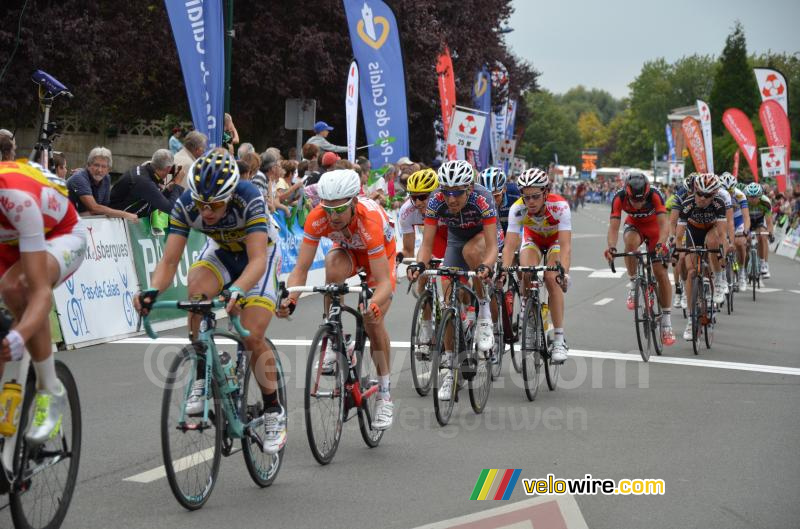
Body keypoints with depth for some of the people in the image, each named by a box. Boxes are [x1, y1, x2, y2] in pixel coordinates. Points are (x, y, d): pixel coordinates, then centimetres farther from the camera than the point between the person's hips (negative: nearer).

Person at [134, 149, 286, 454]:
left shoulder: (249, 199, -37)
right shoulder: (185, 205, -27)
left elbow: (257, 260, -43)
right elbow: (169, 261, -28)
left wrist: (236, 291, -62)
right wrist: (152, 291, -48)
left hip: (262, 252, -3)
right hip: (221, 251, 3)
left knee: (252, 338, -15)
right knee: (197, 288, -31)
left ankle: (274, 412, 5)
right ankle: (202, 379, -17)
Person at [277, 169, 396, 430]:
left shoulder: (370, 220, -42)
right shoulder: (317, 218, -33)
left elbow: (384, 281, -43)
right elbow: (301, 269, -31)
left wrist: (374, 307, -62)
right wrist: (290, 300, -50)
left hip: (381, 254, -2)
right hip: (347, 250, 2)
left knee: (373, 322, -14)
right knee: (334, 268, -34)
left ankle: (384, 394, 5)